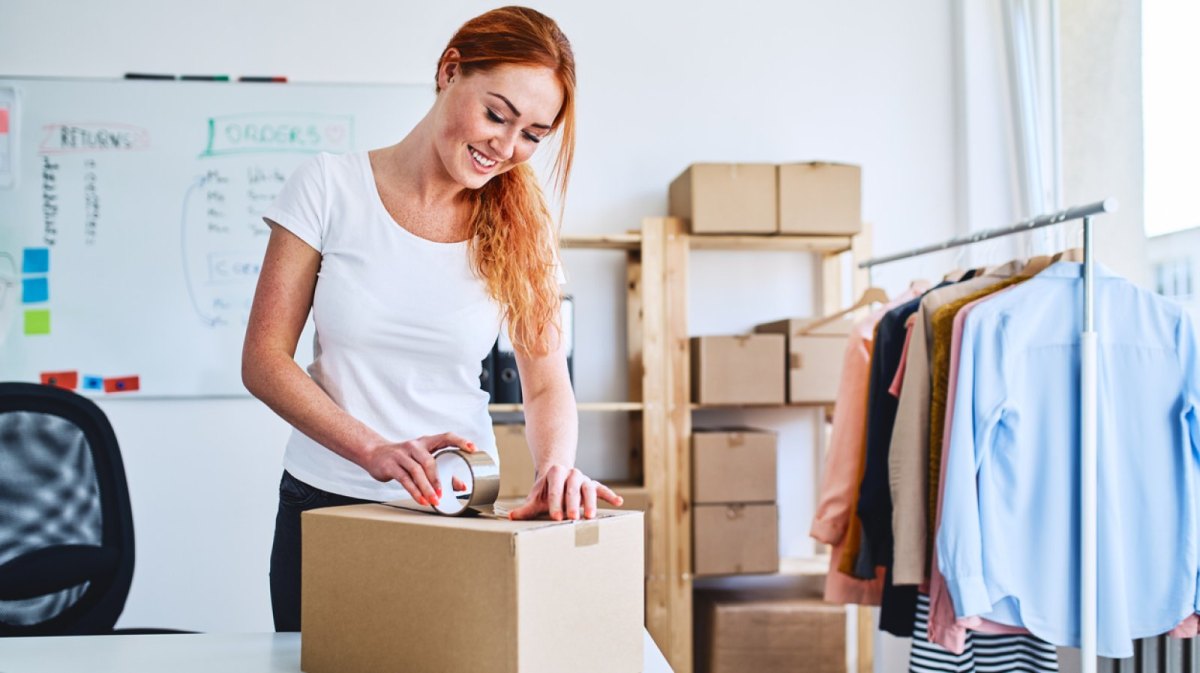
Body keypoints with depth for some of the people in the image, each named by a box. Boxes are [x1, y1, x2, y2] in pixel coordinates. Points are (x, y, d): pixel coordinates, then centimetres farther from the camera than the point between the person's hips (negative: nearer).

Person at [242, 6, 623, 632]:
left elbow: (546, 383, -3)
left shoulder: (519, 227, -1)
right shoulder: (330, 186, -7)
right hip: (326, 504, 0)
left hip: (458, 513, 1)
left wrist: (557, 465, -26)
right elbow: (264, 359, -9)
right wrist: (376, 451, -23)